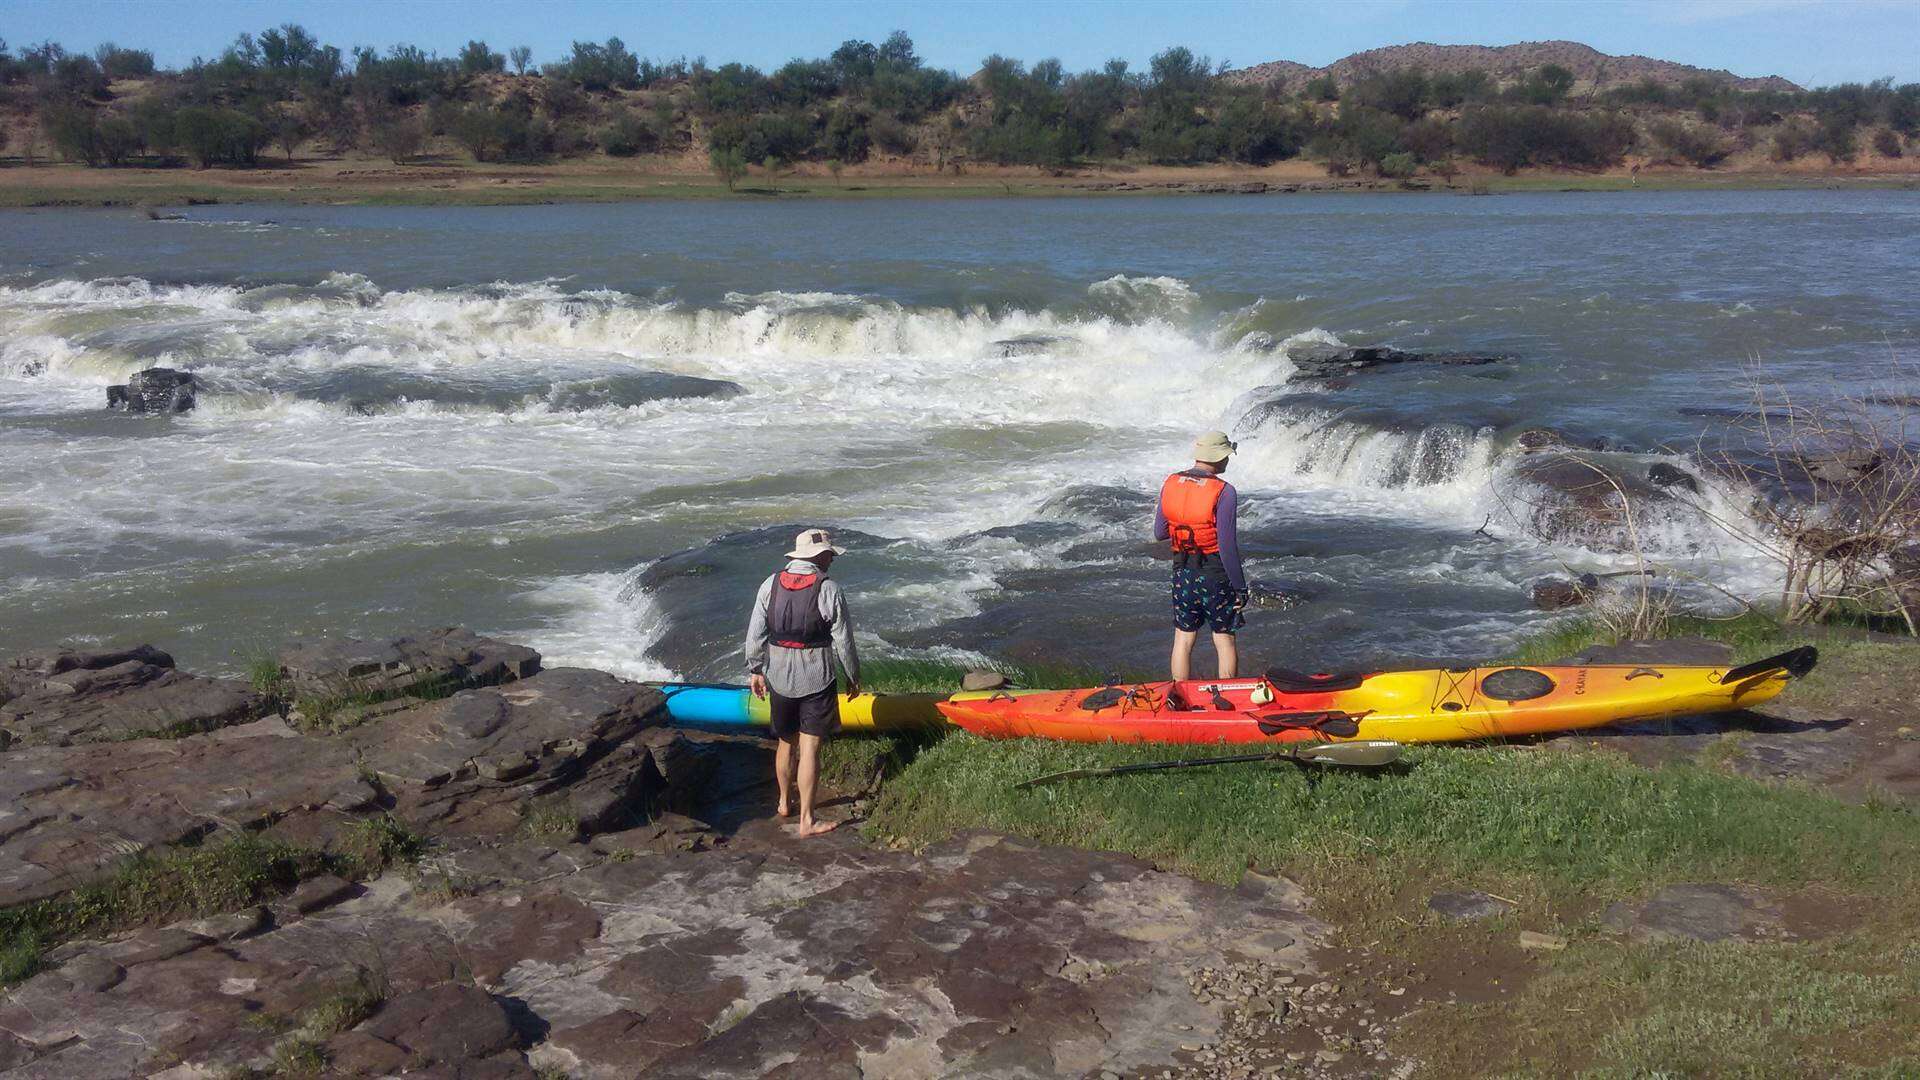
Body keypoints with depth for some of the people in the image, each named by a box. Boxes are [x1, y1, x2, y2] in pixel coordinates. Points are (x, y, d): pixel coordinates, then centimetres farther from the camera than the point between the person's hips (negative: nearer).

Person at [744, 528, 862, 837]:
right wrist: (853, 676, 6)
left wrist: (755, 670, 14)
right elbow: (843, 641, -8)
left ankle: (785, 803, 38)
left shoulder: (770, 585, -1)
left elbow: (755, 633, 2)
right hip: (816, 681, -4)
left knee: (786, 743, 20)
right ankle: (806, 821, 5)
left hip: (778, 678, 4)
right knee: (810, 748, 1)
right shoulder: (829, 589, -12)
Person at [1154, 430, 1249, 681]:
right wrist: (1240, 587, -9)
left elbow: (1159, 533, 6)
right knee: (1225, 640, 8)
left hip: (1182, 572, 5)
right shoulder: (1224, 492, -17)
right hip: (1215, 575, -5)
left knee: (1183, 639, 14)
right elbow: (1227, 547, -18)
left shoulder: (1170, 484, -1)